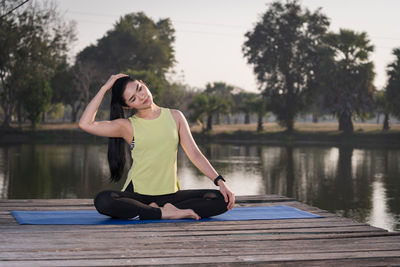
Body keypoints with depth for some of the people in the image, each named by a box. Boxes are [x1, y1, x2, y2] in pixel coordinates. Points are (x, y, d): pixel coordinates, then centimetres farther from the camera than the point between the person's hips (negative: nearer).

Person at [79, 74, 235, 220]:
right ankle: (164, 213, -21)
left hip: (170, 193, 2)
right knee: (102, 201, -34)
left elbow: (194, 154, 6)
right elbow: (85, 124, -12)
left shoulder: (174, 117, 9)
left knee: (222, 199, -17)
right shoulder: (127, 126, 1)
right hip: (137, 194, -2)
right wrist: (104, 88, -5)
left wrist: (220, 181, -6)